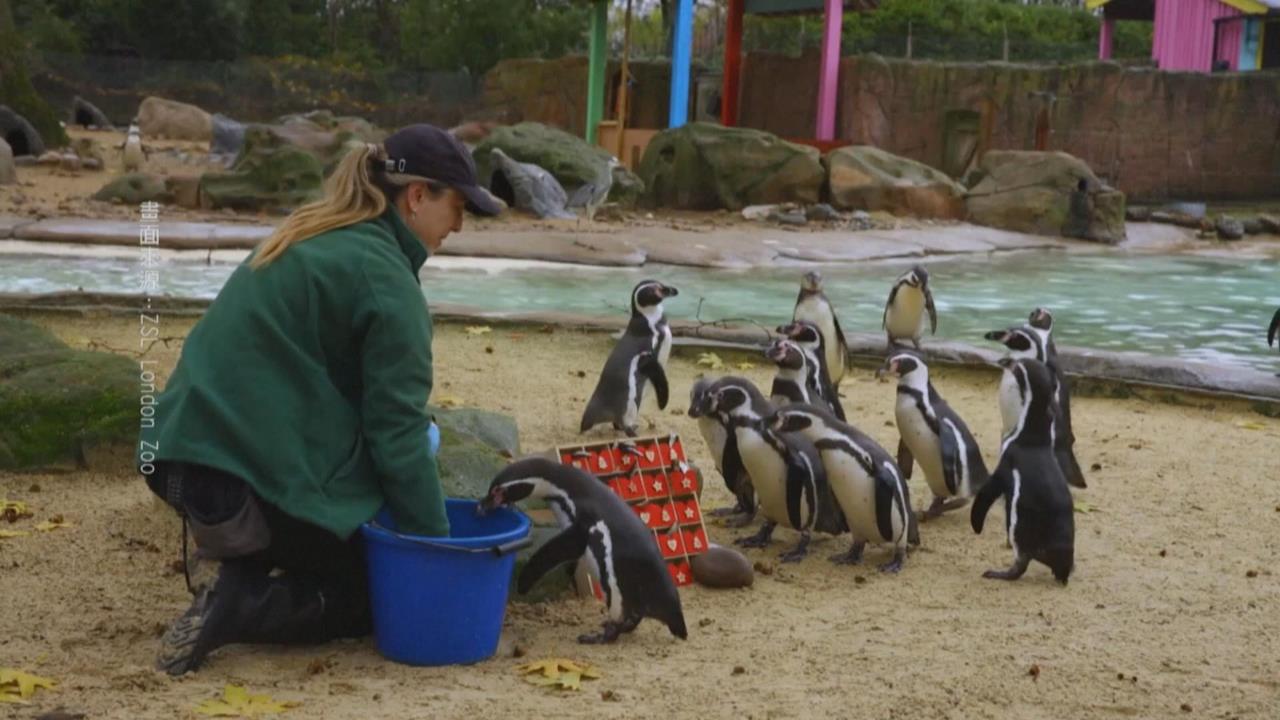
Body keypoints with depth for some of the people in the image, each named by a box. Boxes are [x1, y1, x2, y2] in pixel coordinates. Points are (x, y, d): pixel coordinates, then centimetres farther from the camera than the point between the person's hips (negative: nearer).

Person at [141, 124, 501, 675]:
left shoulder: (309, 237, 16)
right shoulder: (383, 275, -11)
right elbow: (397, 429, -12)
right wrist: (436, 541, -3)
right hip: (258, 481, -9)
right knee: (372, 595, 13)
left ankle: (243, 567, 12)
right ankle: (238, 608, -11)